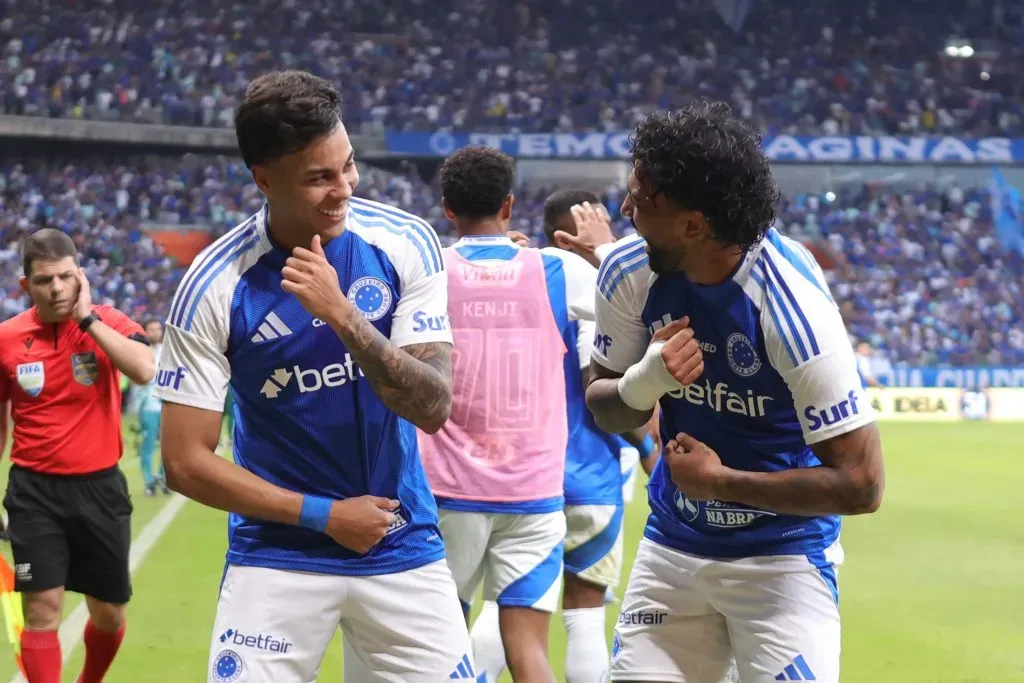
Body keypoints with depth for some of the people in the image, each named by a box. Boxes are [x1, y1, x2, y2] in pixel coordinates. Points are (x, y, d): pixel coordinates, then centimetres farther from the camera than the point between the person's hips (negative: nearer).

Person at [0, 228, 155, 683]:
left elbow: (145, 371, -25)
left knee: (110, 614, 12)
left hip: (100, 486, 0)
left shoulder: (107, 322, -4)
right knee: (42, 608, -9)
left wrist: (87, 318, -22)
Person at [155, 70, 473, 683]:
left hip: (403, 547, 2)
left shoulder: (404, 242, -10)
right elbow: (187, 462, -10)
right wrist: (324, 514, -11)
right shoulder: (215, 286, -14)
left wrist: (343, 317, -29)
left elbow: (433, 407, -16)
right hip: (279, 555, -1)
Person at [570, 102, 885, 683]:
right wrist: (644, 381, -20)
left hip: (782, 555, -5)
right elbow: (604, 410, 3)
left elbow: (861, 485, -23)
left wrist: (719, 481, -18)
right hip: (672, 546, 5)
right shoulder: (629, 272, -10)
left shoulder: (791, 306, -26)